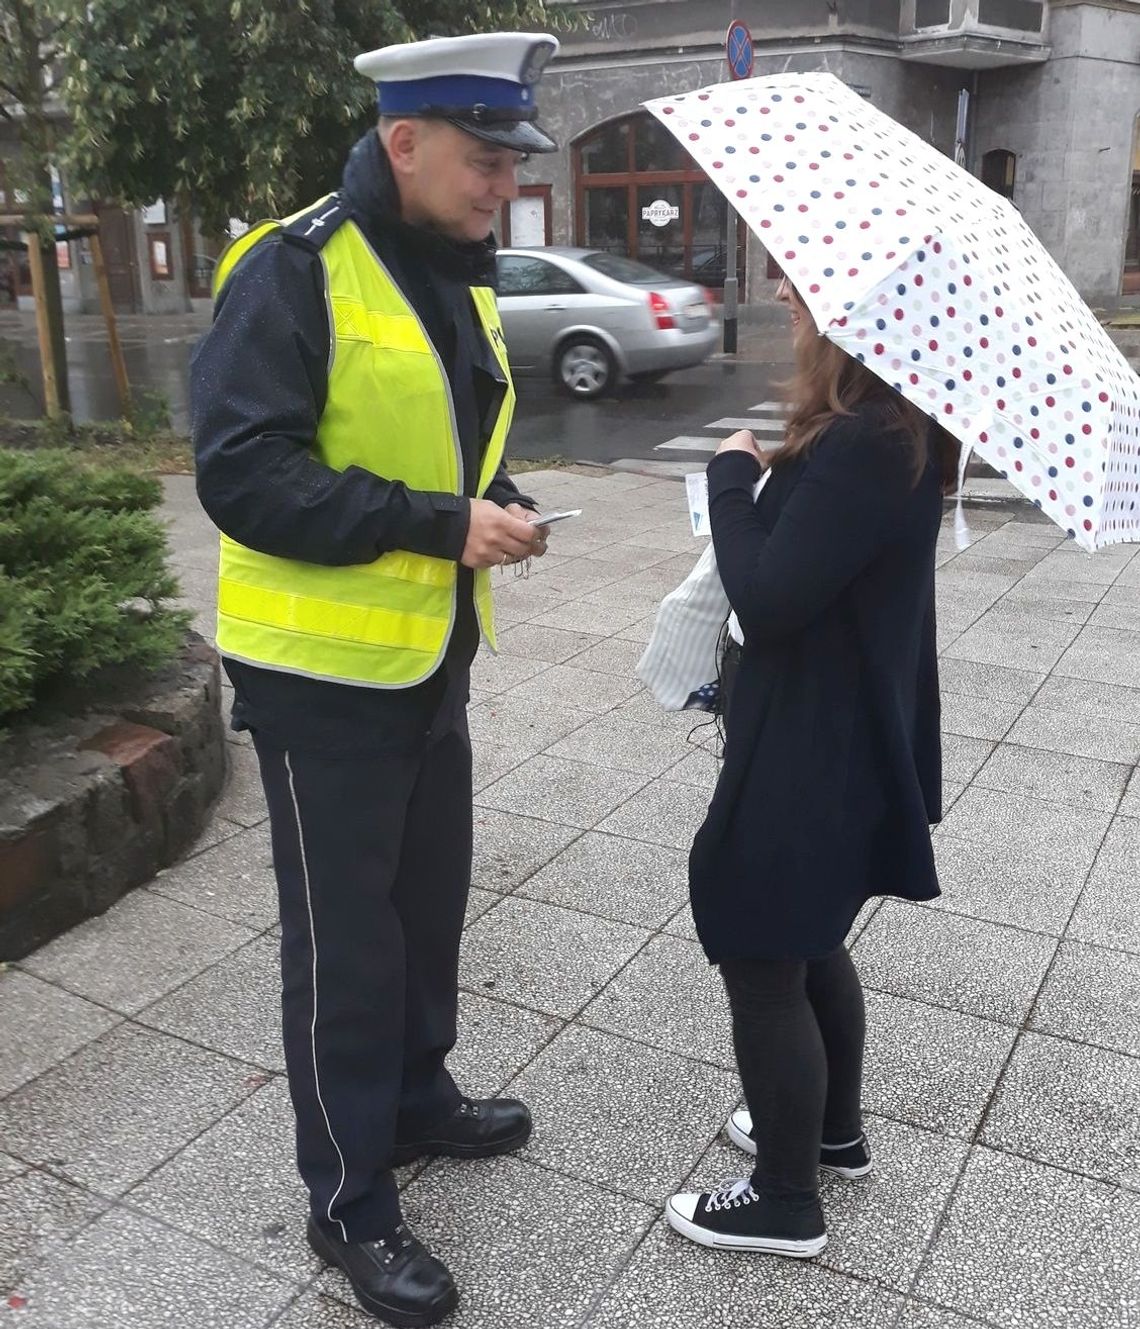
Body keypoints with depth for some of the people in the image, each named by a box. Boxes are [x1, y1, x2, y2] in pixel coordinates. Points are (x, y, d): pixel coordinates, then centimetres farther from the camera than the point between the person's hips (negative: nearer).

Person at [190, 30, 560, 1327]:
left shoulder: (458, 276, 10)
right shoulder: (294, 270, -16)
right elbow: (240, 473, -23)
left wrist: (497, 506, -1)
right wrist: (439, 524, -26)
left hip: (430, 662, 8)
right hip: (324, 677, -8)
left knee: (430, 903, 20)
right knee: (343, 941, 5)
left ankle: (419, 1098, 44)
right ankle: (349, 1204, 24)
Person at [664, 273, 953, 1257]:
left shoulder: (861, 446, -26)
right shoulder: (899, 430, 5)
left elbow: (767, 597, -25)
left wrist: (733, 476, -13)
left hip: (811, 756, -10)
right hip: (850, 740, 10)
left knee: (762, 961, 6)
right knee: (807, 941, 25)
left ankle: (784, 1203, 24)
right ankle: (833, 1130, 45)